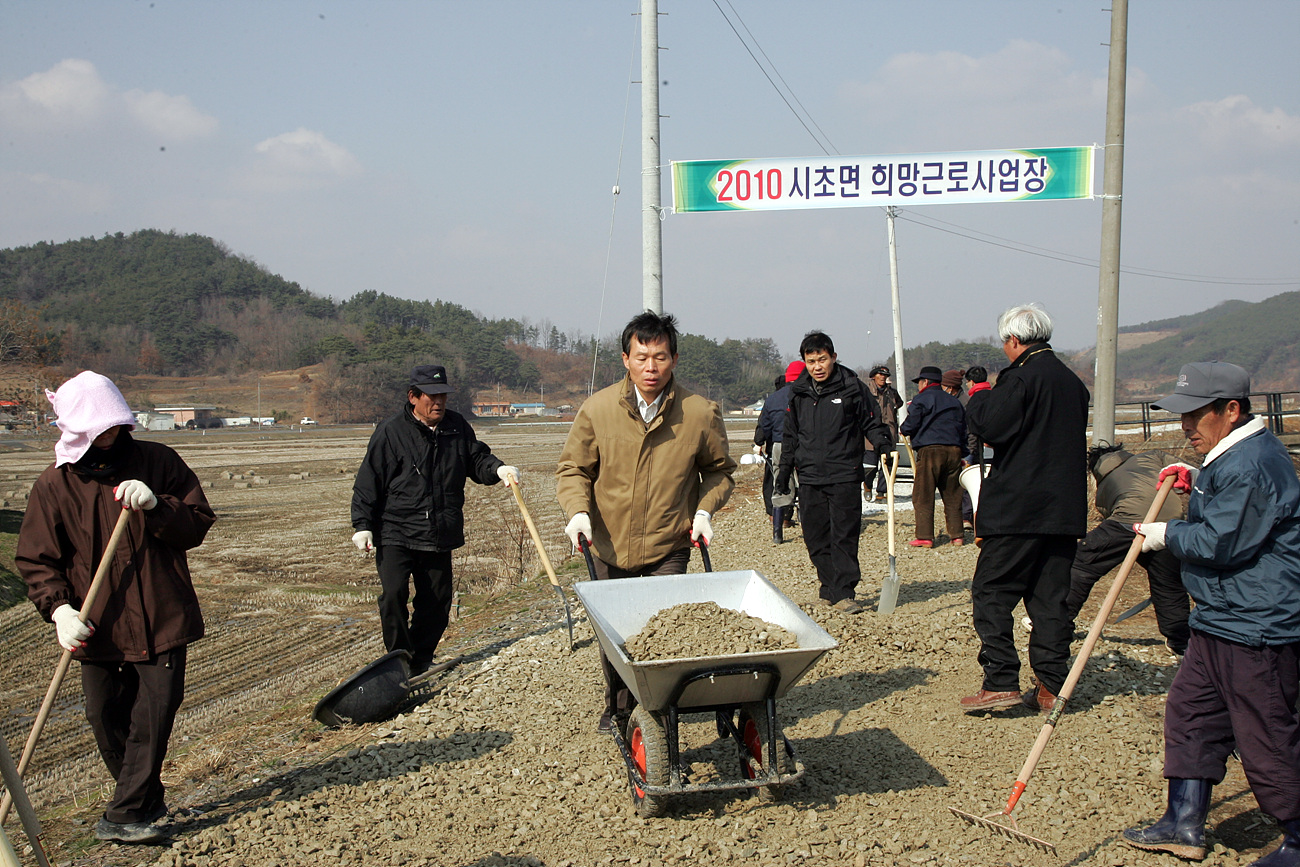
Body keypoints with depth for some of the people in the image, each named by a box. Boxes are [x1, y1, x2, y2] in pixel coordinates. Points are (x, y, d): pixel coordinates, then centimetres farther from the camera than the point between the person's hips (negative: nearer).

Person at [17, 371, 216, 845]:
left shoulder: (157, 461, 0)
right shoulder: (54, 485, 0)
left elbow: (199, 524, 0)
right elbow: (35, 560, 1)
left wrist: (155, 506, -19)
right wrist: (59, 609, -15)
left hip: (162, 618, -1)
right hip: (97, 626, 1)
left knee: (155, 713, -7)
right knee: (108, 721, 9)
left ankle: (125, 815, 3)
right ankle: (146, 803, 29)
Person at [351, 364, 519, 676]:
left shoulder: (457, 426, 6)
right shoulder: (391, 431, -7)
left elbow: (477, 460, 15)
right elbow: (368, 482, -5)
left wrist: (498, 468, -8)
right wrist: (363, 525, -9)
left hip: (440, 536, 5)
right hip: (395, 534, -4)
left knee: (436, 602, 9)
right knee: (393, 594, -17)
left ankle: (421, 661, 24)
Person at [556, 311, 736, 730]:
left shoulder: (701, 413, -7)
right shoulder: (597, 409, -7)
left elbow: (719, 471, 9)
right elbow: (572, 468, 3)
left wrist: (704, 510, -6)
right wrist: (578, 511, -14)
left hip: (669, 548, -2)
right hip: (610, 546, 2)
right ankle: (619, 707, 38)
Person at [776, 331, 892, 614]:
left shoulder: (852, 387, 0)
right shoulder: (798, 392, 11)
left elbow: (872, 423, 6)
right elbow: (791, 435, 21)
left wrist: (883, 445, -13)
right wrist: (785, 469, 19)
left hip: (845, 476, -4)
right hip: (809, 478, 4)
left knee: (844, 536, -6)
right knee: (816, 538, 5)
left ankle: (843, 592, -3)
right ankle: (829, 588, 16)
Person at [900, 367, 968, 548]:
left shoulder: (922, 399, -1)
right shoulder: (954, 402, 19)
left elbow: (911, 424, -7)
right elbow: (963, 428, 20)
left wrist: (902, 429, 16)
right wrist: (963, 454, 23)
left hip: (930, 451, -6)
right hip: (954, 450, 6)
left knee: (923, 496, -2)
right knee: (952, 496, 11)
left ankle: (925, 537, -6)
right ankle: (956, 535, 9)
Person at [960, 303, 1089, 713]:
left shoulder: (1022, 376, -12)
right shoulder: (1073, 381, 15)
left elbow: (991, 425, -19)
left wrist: (979, 398, 0)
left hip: (1019, 507, -8)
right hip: (1065, 507, 8)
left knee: (992, 591, -2)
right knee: (1051, 596, 9)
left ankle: (1001, 682, -6)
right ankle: (1051, 687, 10)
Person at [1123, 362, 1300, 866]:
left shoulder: (1251, 466, -21)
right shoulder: (1231, 456, 13)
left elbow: (1220, 543, -23)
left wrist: (1165, 535, -7)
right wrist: (1196, 484, 14)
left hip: (1258, 630, -11)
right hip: (1221, 620, 11)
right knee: (1189, 712, 13)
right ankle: (1185, 824, 22)